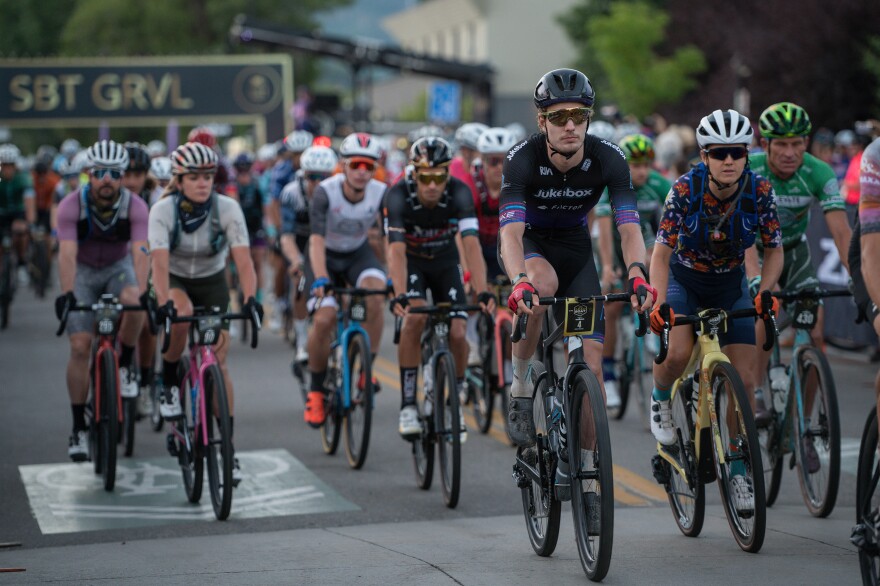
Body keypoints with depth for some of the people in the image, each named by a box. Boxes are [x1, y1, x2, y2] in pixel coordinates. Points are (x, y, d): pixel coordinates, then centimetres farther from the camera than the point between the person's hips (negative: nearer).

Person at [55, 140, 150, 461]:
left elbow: (140, 253, -34)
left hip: (118, 268, 0)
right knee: (80, 347, -11)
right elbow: (67, 254, -35)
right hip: (83, 271, 0)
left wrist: (142, 293, -50)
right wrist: (67, 294, -50)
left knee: (132, 303, -35)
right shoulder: (71, 206, -24)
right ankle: (79, 428, -2)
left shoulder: (135, 207, -23)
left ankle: (126, 363, -8)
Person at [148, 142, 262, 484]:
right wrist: (164, 303, -51)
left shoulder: (228, 208, -22)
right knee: (181, 315, -37)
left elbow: (243, 259, -29)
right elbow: (159, 262, -35)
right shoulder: (163, 210, -24)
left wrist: (250, 299, -45)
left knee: (218, 364, -9)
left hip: (212, 283, 1)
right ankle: (169, 382, -10)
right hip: (175, 281, -1)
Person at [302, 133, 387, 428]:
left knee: (375, 296, -30)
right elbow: (317, 240, -34)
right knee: (324, 319, -21)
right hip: (327, 256, -2)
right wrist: (320, 279, -48)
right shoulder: (326, 192, -27)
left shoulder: (381, 194, -21)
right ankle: (316, 391, 0)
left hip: (358, 254, 2)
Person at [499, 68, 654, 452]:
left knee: (591, 362, -10)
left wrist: (637, 274, -48)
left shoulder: (609, 159, -22)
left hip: (574, 247, 3)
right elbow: (511, 231, -39)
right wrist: (520, 282, -57)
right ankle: (520, 390, -21)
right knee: (543, 283, -39)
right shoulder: (522, 160, -29)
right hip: (529, 244, -2)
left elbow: (629, 226, -28)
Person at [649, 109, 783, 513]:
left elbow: (774, 250, -10)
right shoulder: (684, 190, -26)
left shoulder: (759, 191, -20)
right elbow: (661, 252, -25)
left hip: (731, 286, 2)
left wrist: (765, 294, -28)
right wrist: (658, 304, -39)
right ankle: (660, 400, 6)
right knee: (678, 353, -29)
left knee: (744, 378, -7)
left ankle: (738, 471, 7)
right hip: (684, 280, -2)